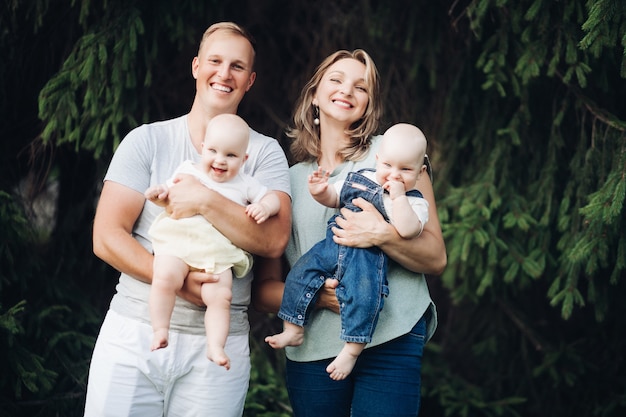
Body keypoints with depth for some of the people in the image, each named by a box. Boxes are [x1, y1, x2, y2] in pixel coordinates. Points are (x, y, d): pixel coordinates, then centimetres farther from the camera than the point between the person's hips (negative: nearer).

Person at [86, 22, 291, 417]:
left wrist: (206, 201, -19)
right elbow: (106, 237, -3)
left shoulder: (264, 152, 5)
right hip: (133, 334, 0)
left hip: (217, 345, 0)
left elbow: (274, 240, -9)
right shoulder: (147, 140, 5)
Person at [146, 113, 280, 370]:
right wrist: (160, 193, -6)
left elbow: (273, 199, 17)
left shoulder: (244, 185, 15)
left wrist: (264, 207, -6)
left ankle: (215, 346, -14)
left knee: (221, 296, -18)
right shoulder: (188, 171, 14)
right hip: (178, 242, -1)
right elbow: (171, 197, 16)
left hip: (219, 253, 1)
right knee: (165, 277, -27)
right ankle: (160, 329, -16)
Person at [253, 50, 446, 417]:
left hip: (391, 341, -2)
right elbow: (264, 288, 9)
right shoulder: (289, 180, 12)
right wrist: (316, 296, -12)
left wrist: (385, 236, -18)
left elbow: (436, 258, 2)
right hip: (311, 351, 2)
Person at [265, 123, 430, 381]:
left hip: (369, 257, -5)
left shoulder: (414, 202, -2)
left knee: (363, 295, -27)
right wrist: (319, 192, 2)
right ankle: (293, 330, 8)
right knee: (299, 274, -4)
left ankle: (352, 350, -15)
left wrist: (398, 196, -20)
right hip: (333, 245, 5)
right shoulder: (359, 179, 13)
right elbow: (333, 198, 25)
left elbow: (407, 230, -21)